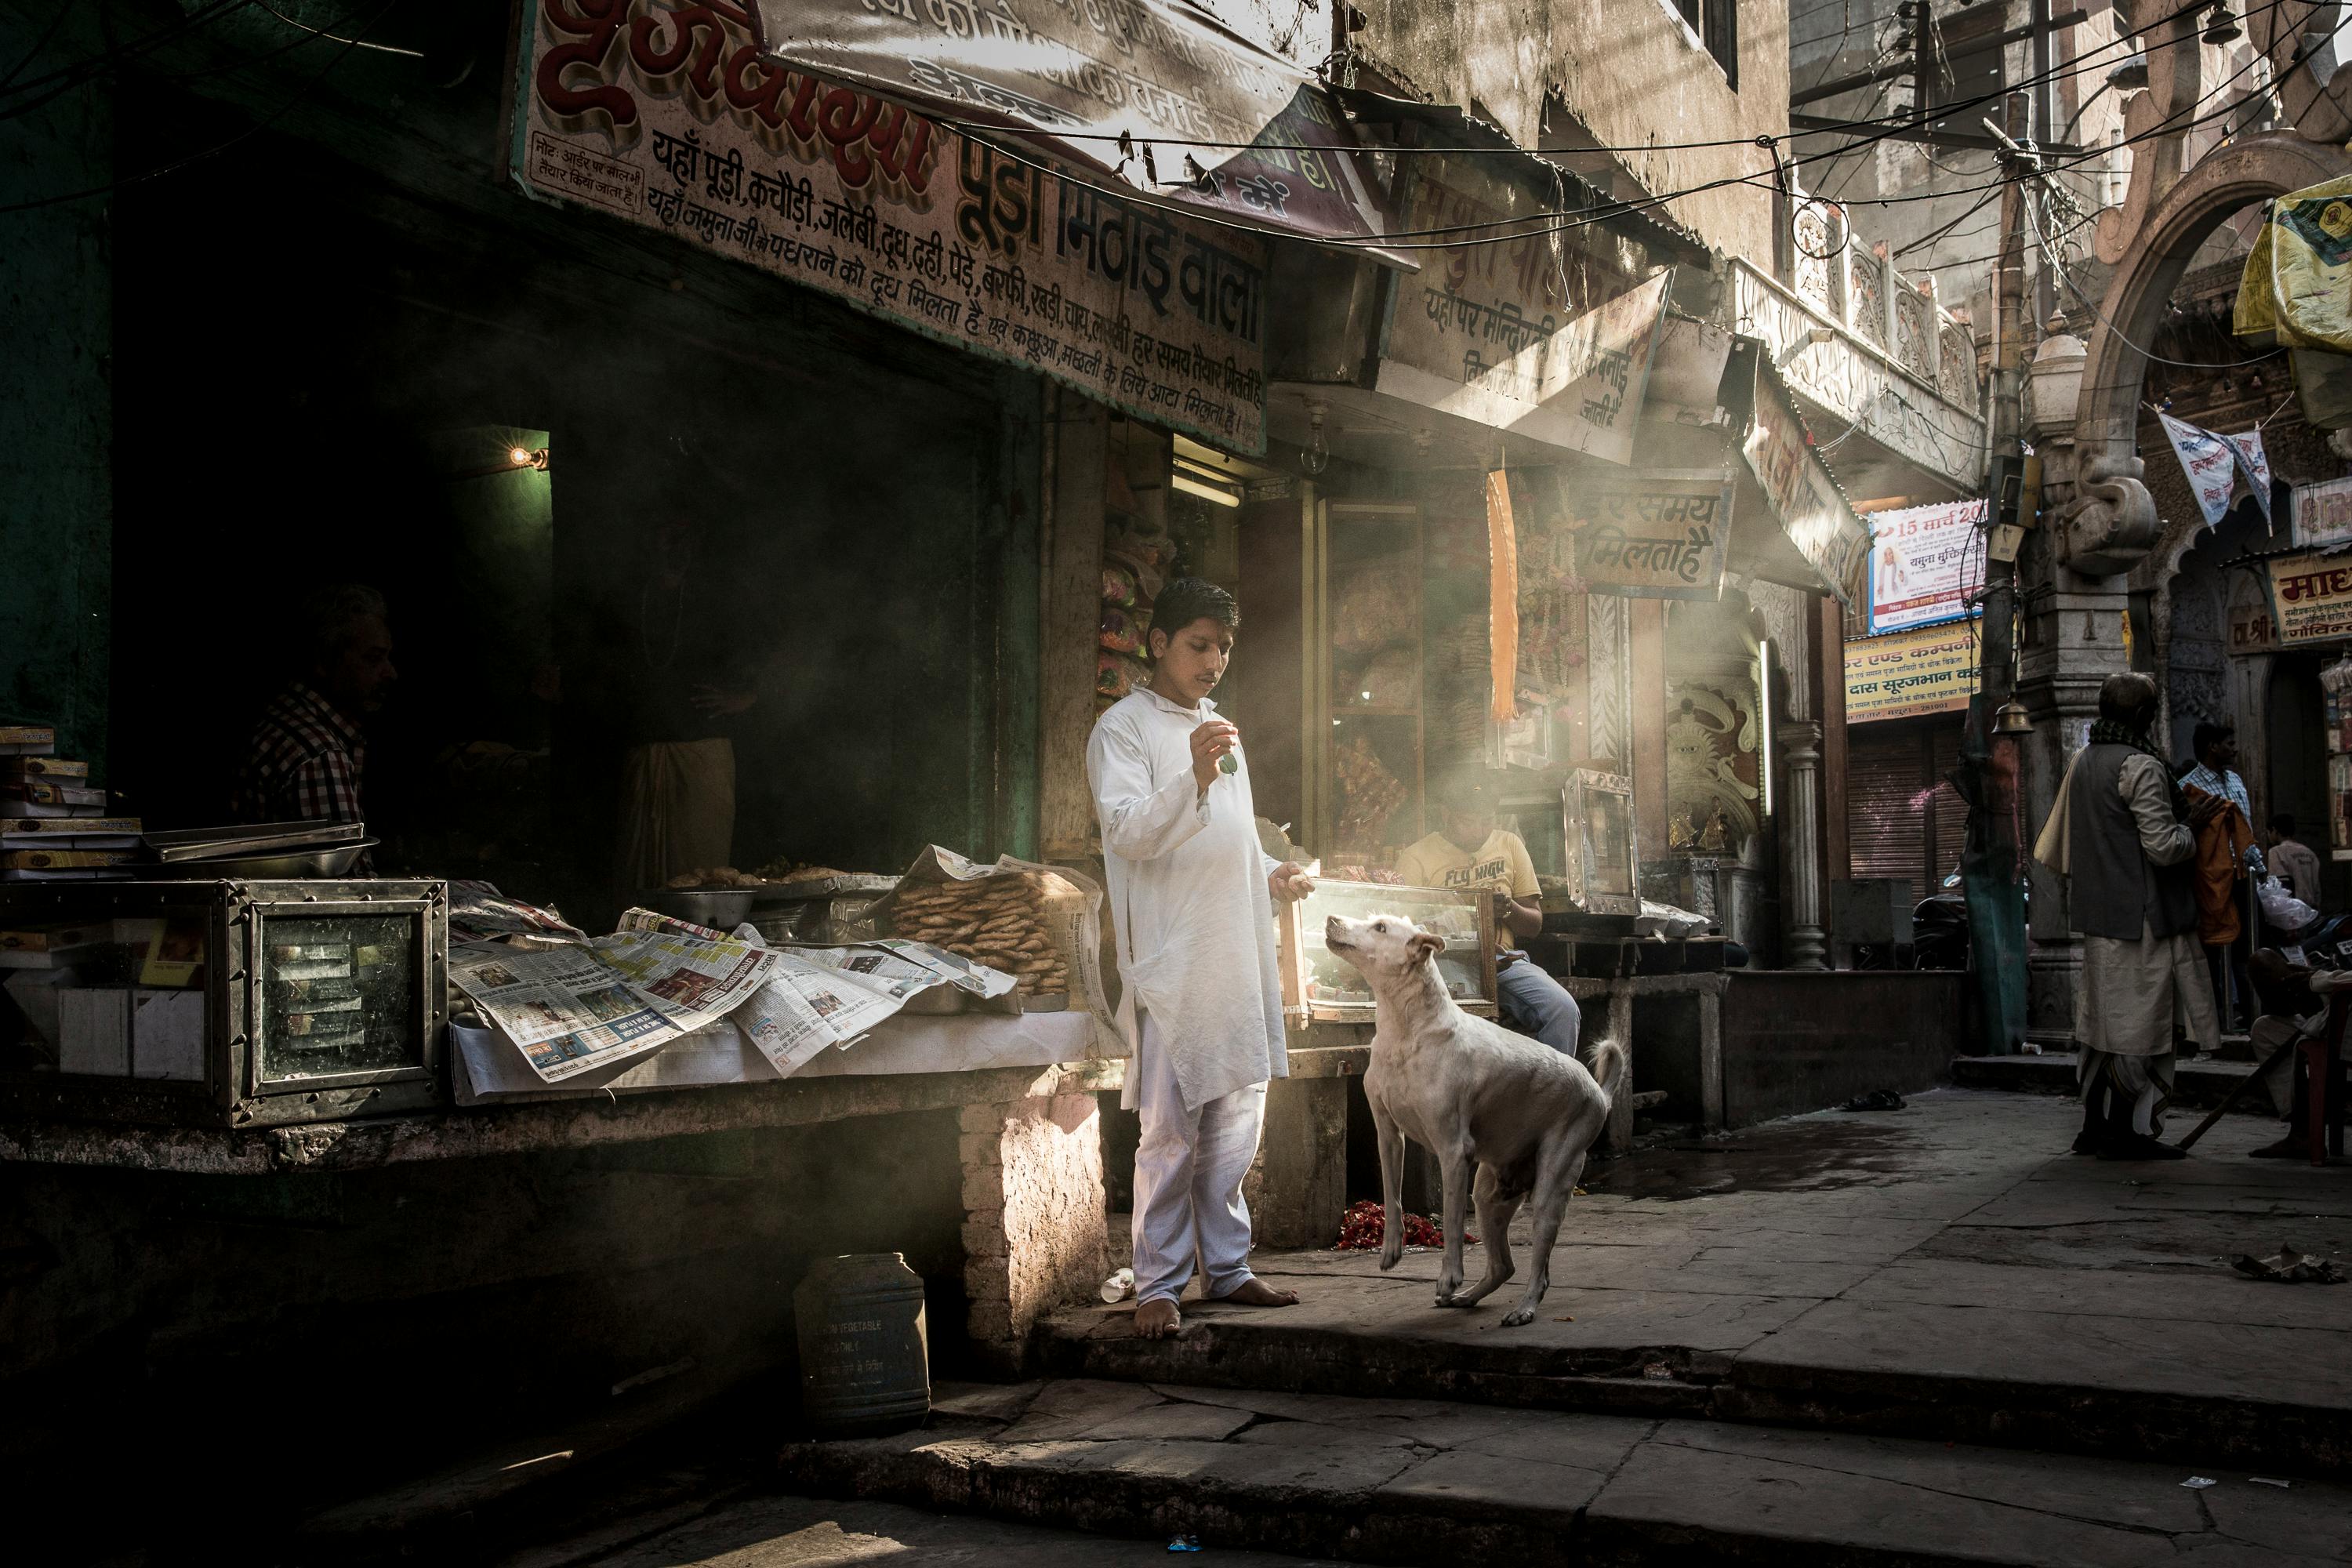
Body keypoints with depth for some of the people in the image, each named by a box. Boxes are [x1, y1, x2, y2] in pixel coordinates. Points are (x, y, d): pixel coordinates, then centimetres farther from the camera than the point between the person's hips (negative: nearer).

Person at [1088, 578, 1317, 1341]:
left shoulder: (1220, 727, 21)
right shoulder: (1125, 727, -4)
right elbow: (1128, 832, -17)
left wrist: (1272, 873, 10)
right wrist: (1193, 778, -32)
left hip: (1239, 954, 8)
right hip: (1172, 961, -8)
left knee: (1236, 1121, 11)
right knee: (1172, 1130, -7)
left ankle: (1226, 1267, 20)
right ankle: (1158, 1284, 2)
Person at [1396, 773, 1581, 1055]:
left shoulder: (1509, 845, 17)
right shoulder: (1416, 858, 5)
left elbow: (1534, 924, 19)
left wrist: (1509, 909, -5)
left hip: (1504, 962, 4)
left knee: (1564, 1010, -25)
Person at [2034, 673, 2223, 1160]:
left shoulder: (2081, 762, 11)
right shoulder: (2141, 766, -15)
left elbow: (2056, 848, 18)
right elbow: (2163, 846, -19)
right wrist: (2192, 826, -2)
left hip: (2096, 914, 8)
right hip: (2140, 914, -8)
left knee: (2099, 1018, 13)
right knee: (2138, 1020, -2)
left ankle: (2094, 1127, 18)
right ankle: (2126, 1132, 1)